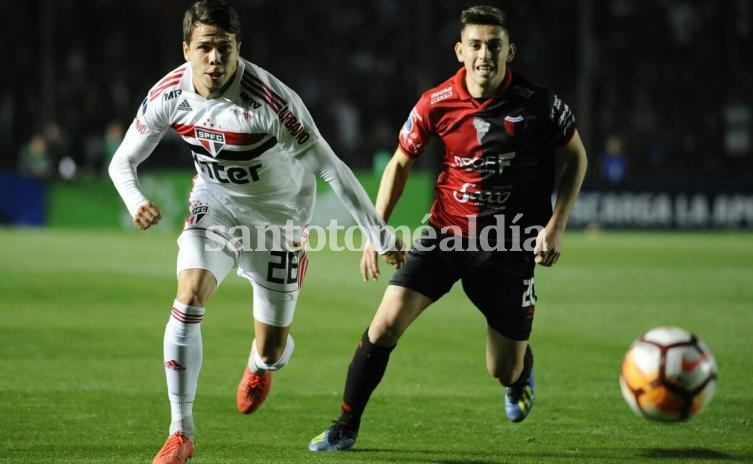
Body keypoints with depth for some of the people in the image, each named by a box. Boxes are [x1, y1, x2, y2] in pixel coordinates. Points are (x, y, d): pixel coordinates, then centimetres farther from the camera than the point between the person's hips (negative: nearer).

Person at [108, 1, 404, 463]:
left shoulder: (268, 97, -32)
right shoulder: (168, 95, -17)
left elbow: (329, 167, -26)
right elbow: (123, 161, -4)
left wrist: (379, 235, -23)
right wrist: (136, 201, -28)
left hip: (279, 218, -2)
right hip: (215, 207, 3)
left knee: (271, 352, 3)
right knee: (189, 298, -24)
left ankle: (260, 367, 46)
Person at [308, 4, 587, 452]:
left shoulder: (538, 103, -12)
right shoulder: (436, 104, -8)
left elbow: (576, 158, 4)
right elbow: (401, 163, 7)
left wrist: (556, 226, -6)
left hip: (509, 246, -1)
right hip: (446, 233, 1)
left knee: (504, 371, 4)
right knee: (384, 326, -14)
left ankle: (521, 373, 45)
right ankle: (345, 427, 5)